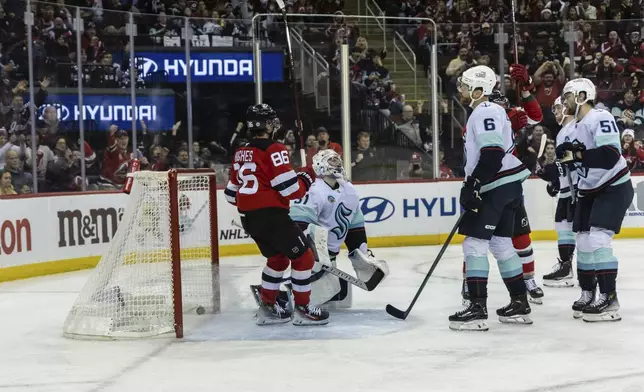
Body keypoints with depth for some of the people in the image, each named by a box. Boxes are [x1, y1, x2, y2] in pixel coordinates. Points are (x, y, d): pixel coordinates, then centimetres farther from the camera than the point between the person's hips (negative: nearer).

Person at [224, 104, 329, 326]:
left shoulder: (241, 154, 13)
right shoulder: (274, 150, -12)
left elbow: (232, 192, 18)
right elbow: (289, 188, -17)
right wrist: (304, 182, 2)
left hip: (248, 217, 9)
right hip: (270, 214, -9)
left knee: (278, 257, 23)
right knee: (302, 256, 1)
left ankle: (267, 307, 23)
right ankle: (302, 309, 3)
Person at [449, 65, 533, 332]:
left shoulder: (485, 113, -14)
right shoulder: (485, 112, 20)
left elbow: (492, 155, -24)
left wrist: (472, 186, -23)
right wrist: (472, 187, 25)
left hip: (498, 187, -11)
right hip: (506, 186, 11)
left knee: (474, 243, -10)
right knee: (501, 244, 15)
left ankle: (477, 309, -13)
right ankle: (520, 304, 20)